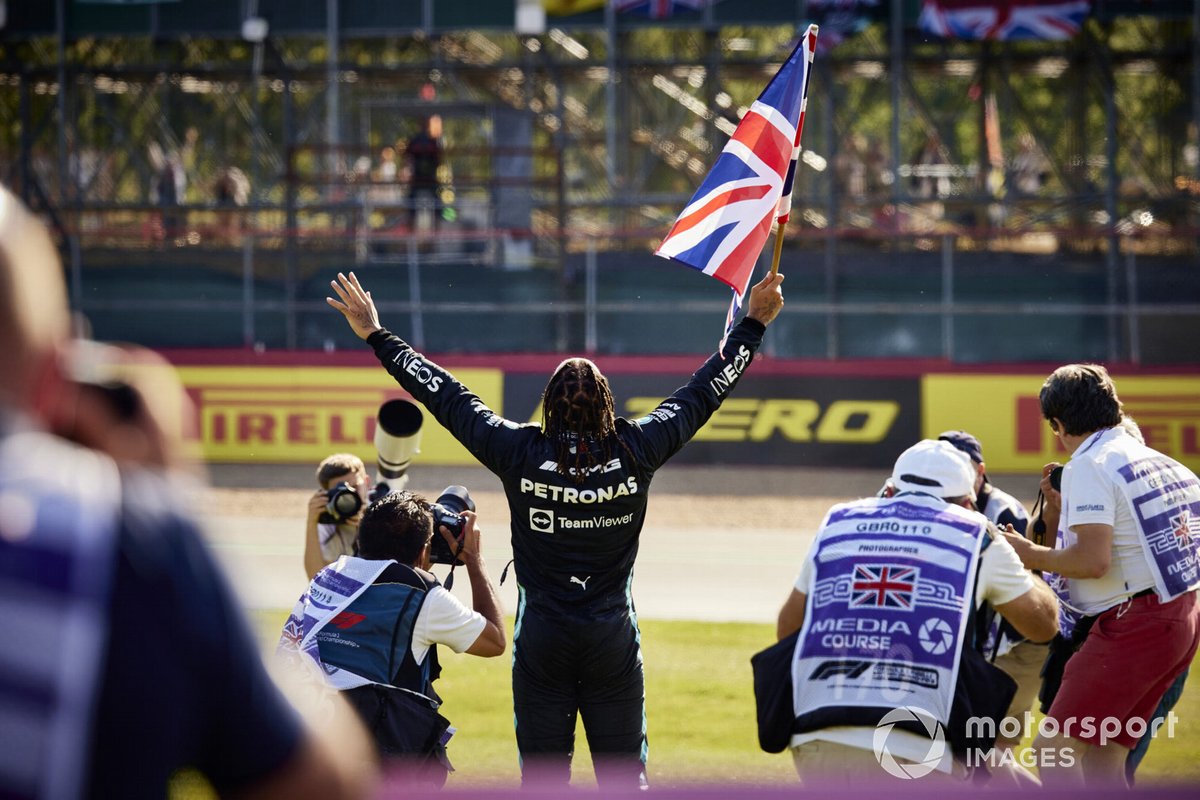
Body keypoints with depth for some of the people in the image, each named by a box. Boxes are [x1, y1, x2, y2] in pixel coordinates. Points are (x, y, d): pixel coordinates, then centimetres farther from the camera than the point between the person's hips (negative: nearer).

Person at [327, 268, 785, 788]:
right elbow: (703, 394, 6)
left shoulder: (520, 453, -8)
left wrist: (375, 335, 11)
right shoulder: (635, 451, -6)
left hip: (541, 642, 0)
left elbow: (446, 397, 1)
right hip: (614, 642, 0)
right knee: (624, 778, 7)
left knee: (542, 779, 5)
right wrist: (754, 323, 18)